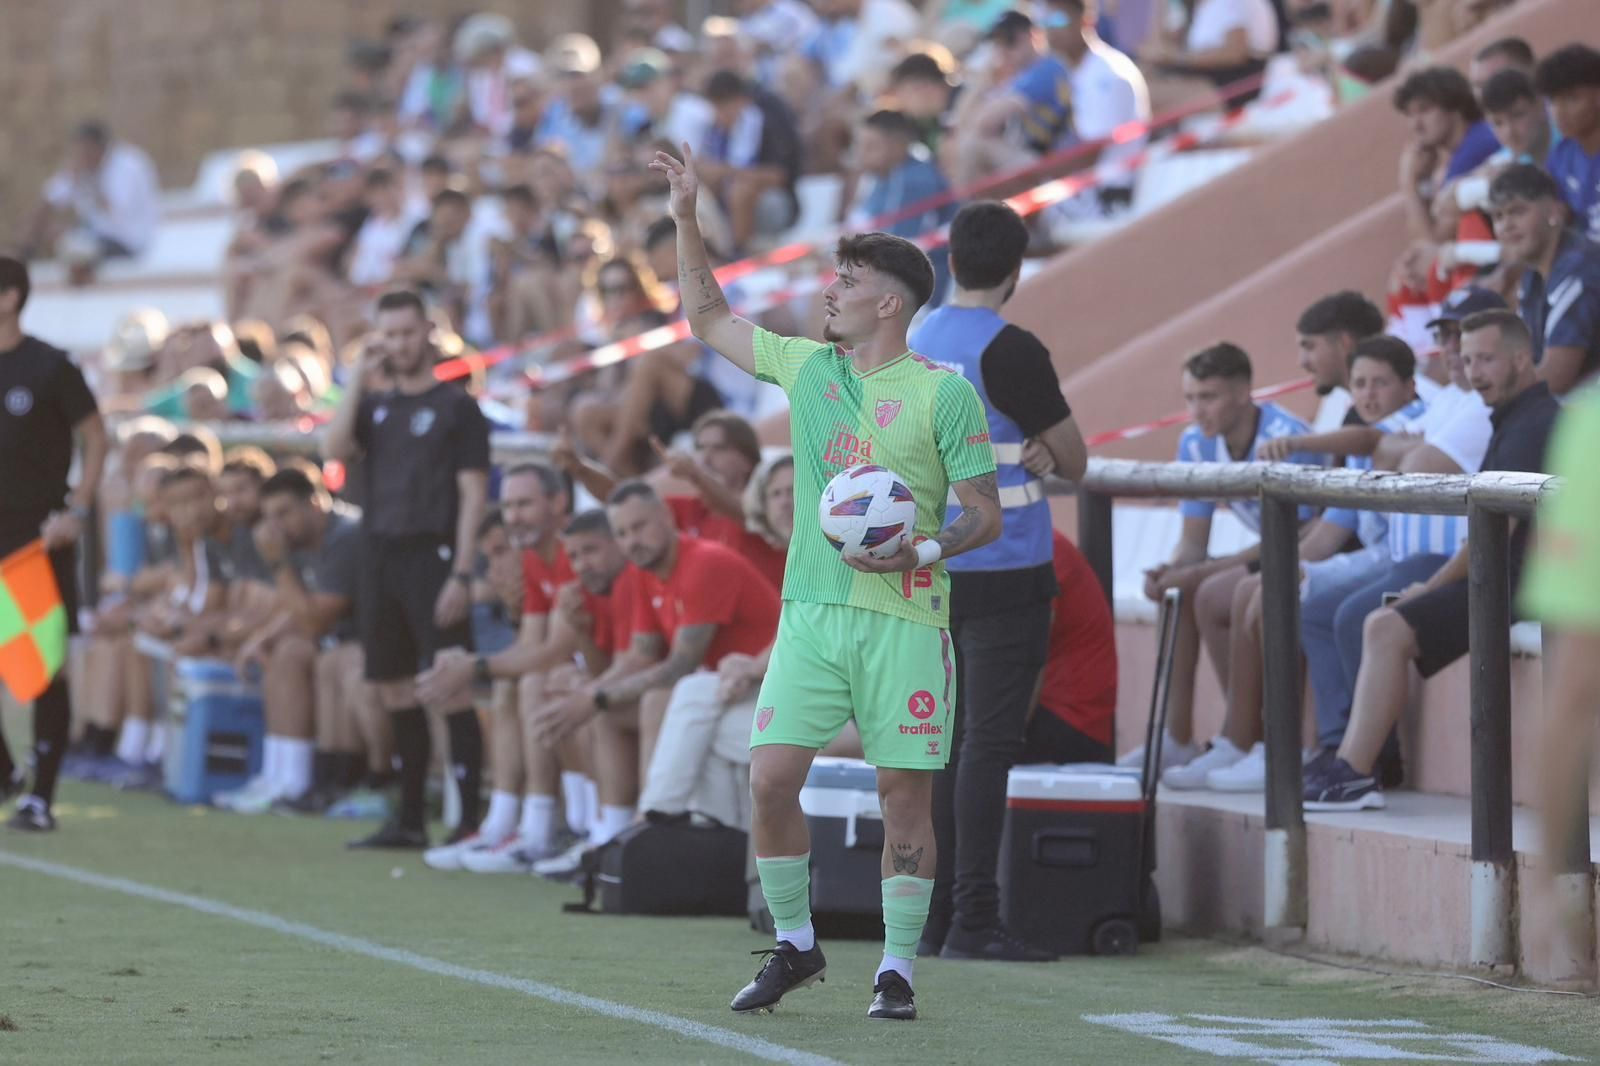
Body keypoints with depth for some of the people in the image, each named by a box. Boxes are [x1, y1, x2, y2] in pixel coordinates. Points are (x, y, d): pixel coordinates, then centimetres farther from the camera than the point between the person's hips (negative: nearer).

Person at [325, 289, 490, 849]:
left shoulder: (456, 407, -1)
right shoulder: (375, 406, 16)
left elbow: (473, 493, -6)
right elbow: (336, 448, -2)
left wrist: (461, 574, -14)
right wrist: (358, 376, -2)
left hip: (431, 556, -6)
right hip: (380, 557, 6)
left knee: (448, 692, -11)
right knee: (395, 692, 9)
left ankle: (469, 820, -12)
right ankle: (409, 819, 16)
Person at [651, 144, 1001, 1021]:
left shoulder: (944, 392, -2)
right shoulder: (806, 366, 12)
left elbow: (985, 515, -1)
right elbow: (707, 318, 25)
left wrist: (925, 551, -19)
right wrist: (687, 219, 20)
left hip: (905, 617, -4)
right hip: (812, 611, 4)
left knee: (904, 793, -3)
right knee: (770, 780, -5)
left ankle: (897, 969, 5)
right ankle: (793, 947, 11)